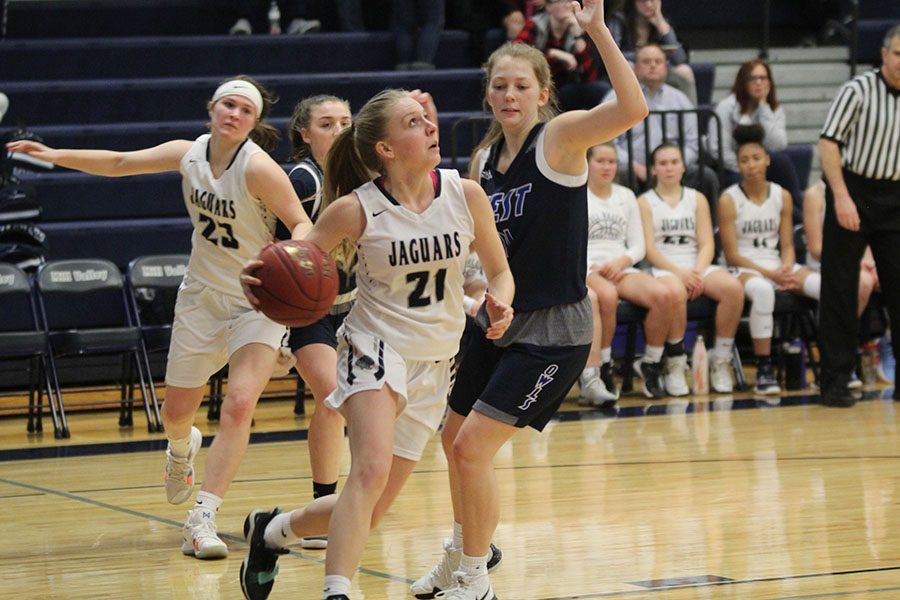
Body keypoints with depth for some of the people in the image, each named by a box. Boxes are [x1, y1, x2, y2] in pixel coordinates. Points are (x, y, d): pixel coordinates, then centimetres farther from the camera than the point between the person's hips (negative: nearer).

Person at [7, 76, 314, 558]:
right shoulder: (189, 154, -5)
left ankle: (202, 519, -20)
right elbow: (119, 164, 7)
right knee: (177, 411, 13)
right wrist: (56, 156, 0)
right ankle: (182, 451, 51)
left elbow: (301, 223, -19)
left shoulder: (258, 167, -21)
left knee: (239, 405, -22)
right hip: (202, 296, 5)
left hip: (258, 303, -5)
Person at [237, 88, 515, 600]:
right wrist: (259, 281, -27)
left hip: (436, 362, 4)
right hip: (375, 346, -4)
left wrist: (500, 304, -16)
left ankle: (273, 530, 32)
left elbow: (499, 270, 7)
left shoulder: (465, 195, -6)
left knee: (371, 511, 6)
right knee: (372, 470, -31)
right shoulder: (356, 209, -14)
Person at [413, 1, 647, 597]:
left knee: (473, 445, -11)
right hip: (499, 319, 8)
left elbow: (632, 108, -33)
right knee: (456, 439, 20)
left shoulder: (560, 137, -14)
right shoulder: (485, 159, 6)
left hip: (553, 329, -8)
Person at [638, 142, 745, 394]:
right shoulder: (645, 202, 10)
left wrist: (698, 272, -13)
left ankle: (721, 361, -19)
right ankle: (675, 364, -26)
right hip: (663, 269, -3)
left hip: (697, 266, 3)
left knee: (733, 287, -30)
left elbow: (707, 244, 8)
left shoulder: (697, 199, 18)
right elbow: (649, 249, -2)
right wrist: (679, 272, -18)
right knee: (675, 292, -41)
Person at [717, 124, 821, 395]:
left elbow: (787, 245, 9)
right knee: (763, 290, -42)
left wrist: (786, 269, -13)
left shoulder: (782, 196, 9)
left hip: (779, 266, 4)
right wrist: (769, 274, -16)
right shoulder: (729, 200, -3)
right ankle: (764, 370, -35)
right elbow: (732, 254, -6)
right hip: (744, 269, -4)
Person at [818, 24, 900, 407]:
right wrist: (842, 196, -19)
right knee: (840, 289, 0)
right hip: (853, 191, -4)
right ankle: (835, 381, 5)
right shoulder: (859, 90, -8)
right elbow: (828, 142, -11)